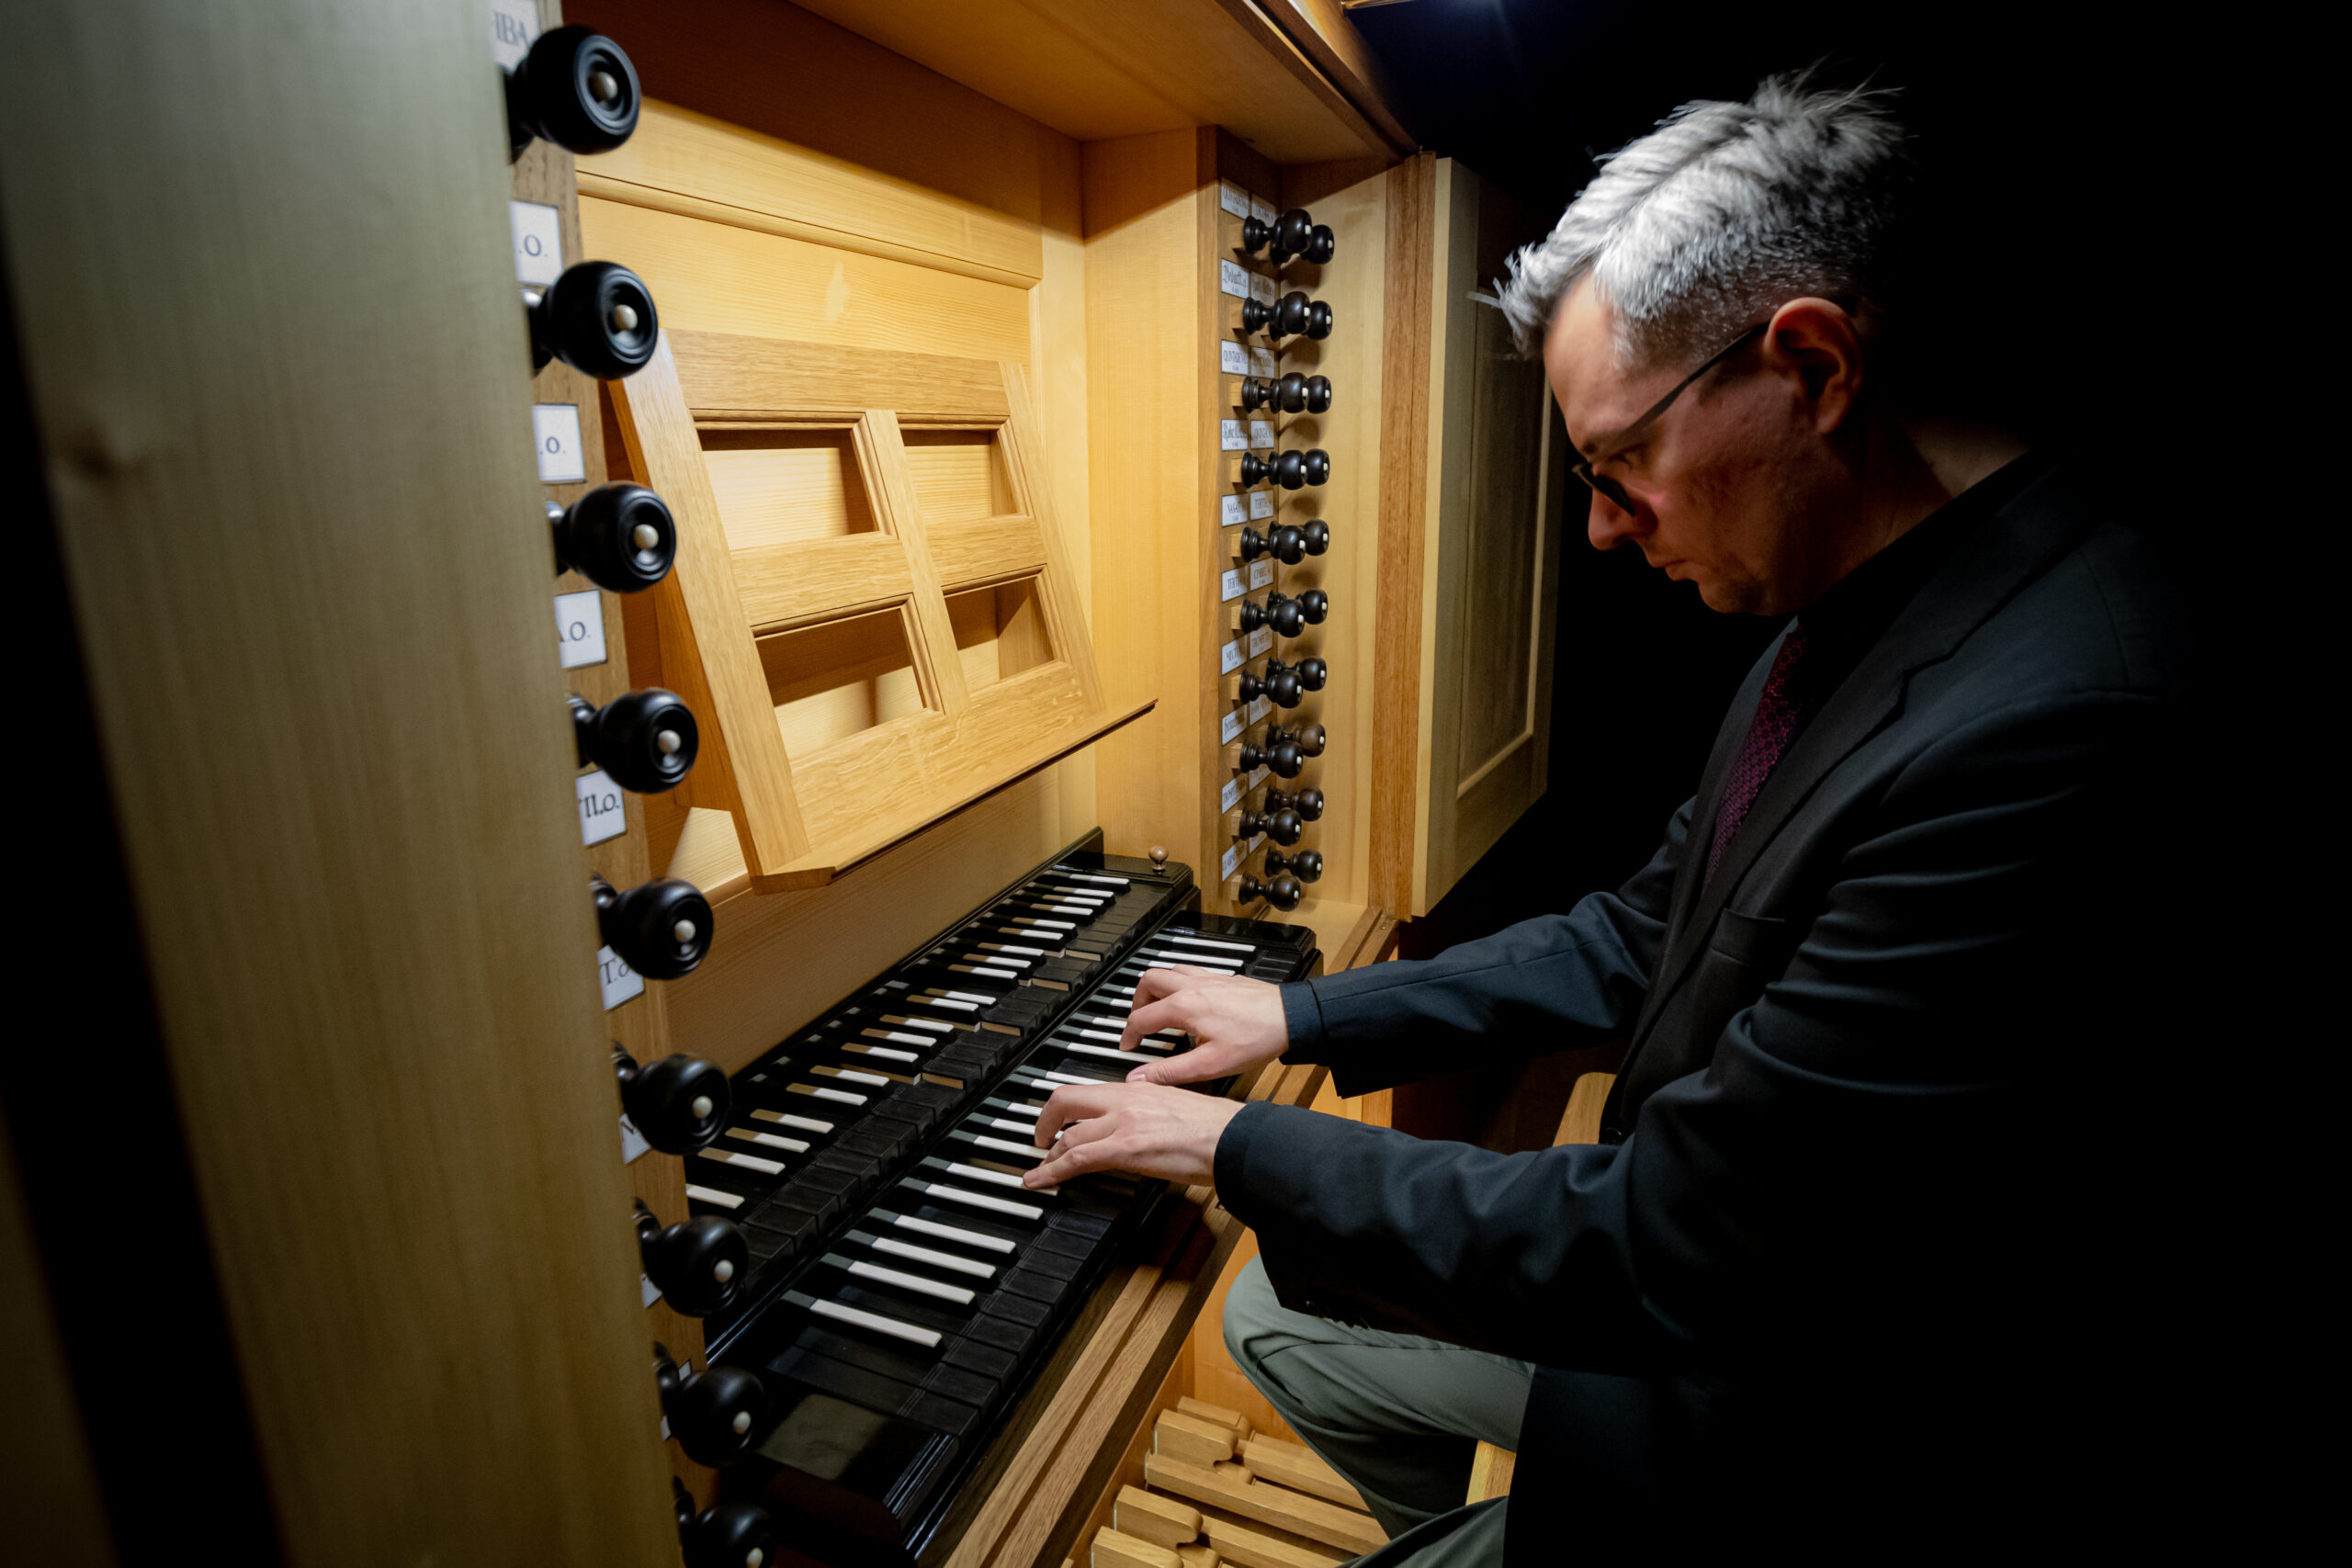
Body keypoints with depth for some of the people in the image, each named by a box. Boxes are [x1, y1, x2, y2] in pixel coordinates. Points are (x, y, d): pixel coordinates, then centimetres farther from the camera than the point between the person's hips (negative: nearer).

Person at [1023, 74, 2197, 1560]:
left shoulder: (2047, 735, -33)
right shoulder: (1860, 615, -2)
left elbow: (1658, 1243, -29)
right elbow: (1643, 936, 6)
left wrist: (1238, 1146, -17)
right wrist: (1304, 1016, 5)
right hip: (1686, 1285, 8)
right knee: (1280, 1312, 15)